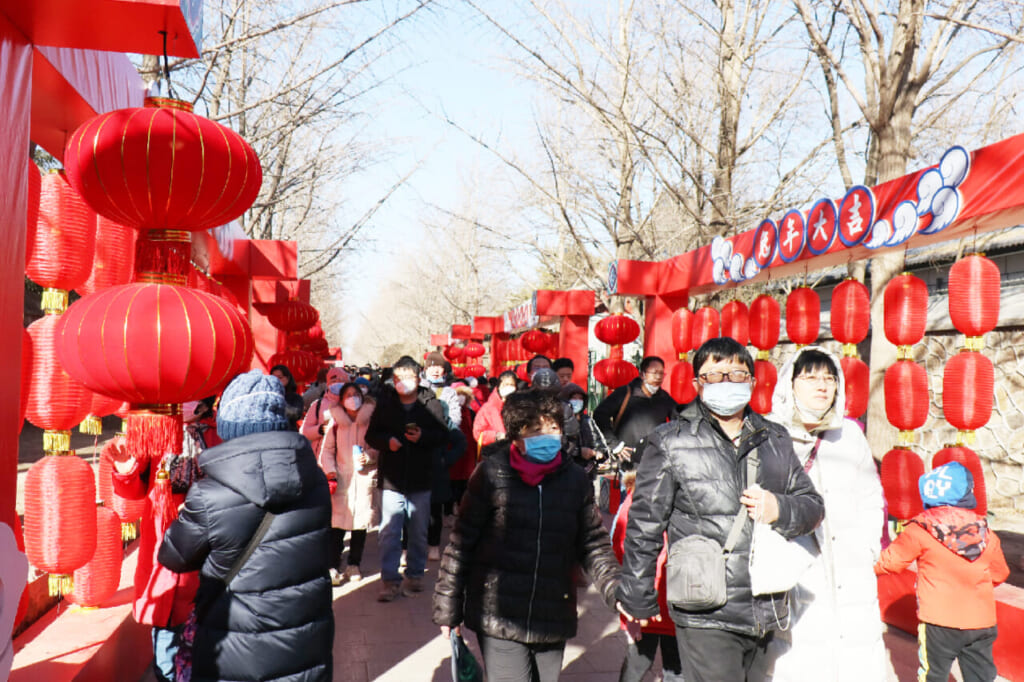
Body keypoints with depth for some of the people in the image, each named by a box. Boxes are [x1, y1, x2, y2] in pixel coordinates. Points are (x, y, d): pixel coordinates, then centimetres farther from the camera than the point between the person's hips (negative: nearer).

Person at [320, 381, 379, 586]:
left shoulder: (371, 419, 1)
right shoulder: (335, 421, 3)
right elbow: (327, 450, 9)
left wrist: (369, 456, -11)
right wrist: (330, 473, -2)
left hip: (365, 477, 1)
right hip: (341, 477, 0)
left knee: (360, 523, 7)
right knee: (337, 524, -6)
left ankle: (353, 565, 21)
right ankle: (333, 567, 0)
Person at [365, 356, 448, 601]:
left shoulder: (431, 404, 0)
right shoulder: (385, 404, 5)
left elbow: (443, 436, 1)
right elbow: (371, 435, 8)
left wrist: (423, 436, -17)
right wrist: (387, 441, -12)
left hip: (421, 479, 0)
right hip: (391, 478, 0)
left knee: (419, 531, 12)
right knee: (388, 532, -3)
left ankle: (415, 574, 27)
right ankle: (390, 580, 4)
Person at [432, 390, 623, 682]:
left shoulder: (575, 479, 1)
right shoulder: (492, 474, -8)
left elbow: (593, 544, 7)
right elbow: (460, 543, -3)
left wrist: (618, 592, -8)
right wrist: (448, 609, 0)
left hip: (553, 619, 3)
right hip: (499, 616, -3)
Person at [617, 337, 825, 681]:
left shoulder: (776, 439, 11)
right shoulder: (670, 442, -3)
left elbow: (813, 504, 16)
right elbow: (644, 526, -1)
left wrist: (779, 509, -7)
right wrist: (638, 601, 2)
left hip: (766, 613, 5)